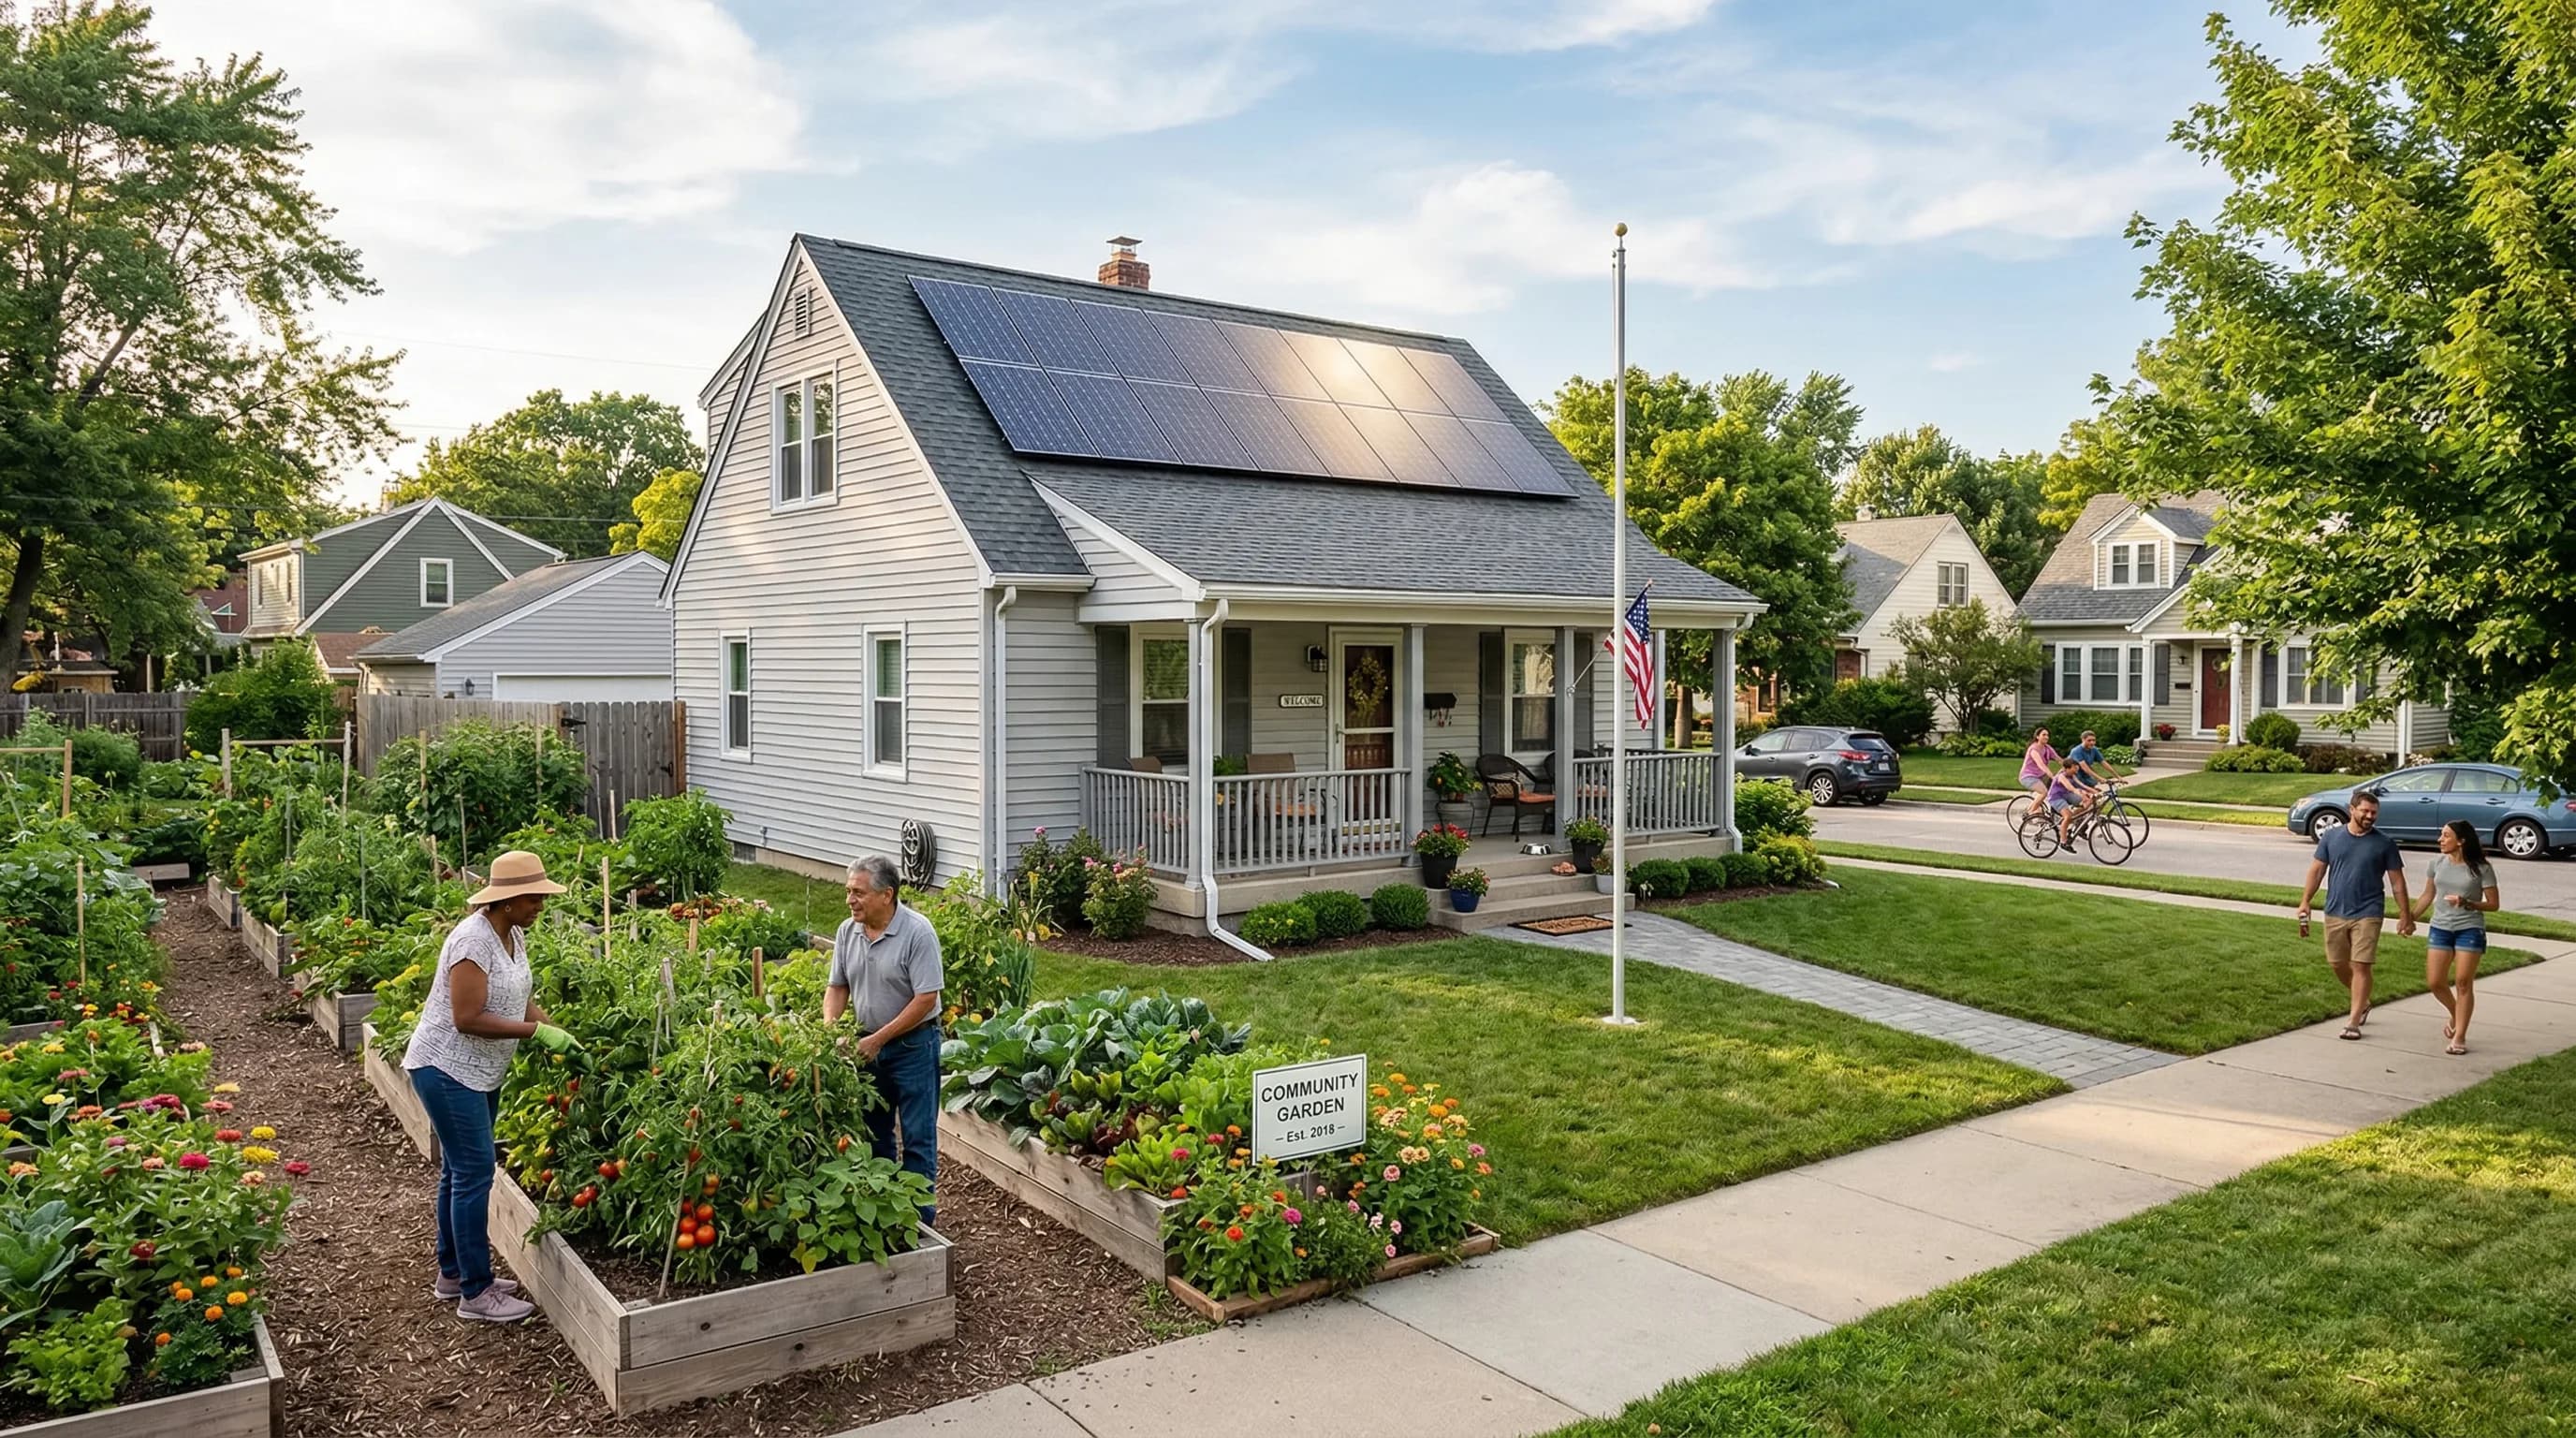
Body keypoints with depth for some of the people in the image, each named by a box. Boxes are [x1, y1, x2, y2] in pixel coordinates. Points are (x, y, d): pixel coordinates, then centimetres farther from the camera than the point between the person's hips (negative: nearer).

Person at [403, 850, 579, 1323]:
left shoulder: (513, 934, 4)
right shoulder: (474, 940, -24)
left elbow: (519, 999, 9)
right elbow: (467, 1019, -26)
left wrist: (559, 1034, -5)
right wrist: (536, 1031, -23)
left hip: (480, 1071, 9)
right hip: (446, 1068, -9)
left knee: (460, 1171, 17)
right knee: (474, 1172, -7)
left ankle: (453, 1273, 30)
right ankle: (476, 1293, 1)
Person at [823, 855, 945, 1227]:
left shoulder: (918, 932, -20)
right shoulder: (848, 931, 0)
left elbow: (926, 999, -21)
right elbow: (837, 986, 10)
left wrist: (878, 1039, -20)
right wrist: (829, 1027, -9)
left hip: (912, 1044, -6)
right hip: (867, 1043, 6)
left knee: (918, 1137, 1)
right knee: (873, 1133, 16)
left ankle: (921, 1218, 12)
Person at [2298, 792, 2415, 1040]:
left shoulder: (2385, 843, -1)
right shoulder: (2331, 837, 3)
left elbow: (2397, 881, 2)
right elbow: (2316, 870, 7)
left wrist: (2405, 914, 0)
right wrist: (2305, 901, 0)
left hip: (2367, 914, -3)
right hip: (2335, 912, 3)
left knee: (2361, 966, -6)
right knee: (2338, 964, 11)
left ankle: (2353, 1022, -3)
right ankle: (2362, 1004, 35)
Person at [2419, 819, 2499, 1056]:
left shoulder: (2481, 869, -6)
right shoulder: (2437, 865, 4)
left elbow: (2494, 904, -4)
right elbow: (2427, 896, 16)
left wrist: (2466, 903, -20)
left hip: (2470, 929, -4)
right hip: (2440, 928, 4)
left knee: (2463, 982, -4)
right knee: (2435, 982, -1)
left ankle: (2459, 1037, 4)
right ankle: (2456, 1016, 29)